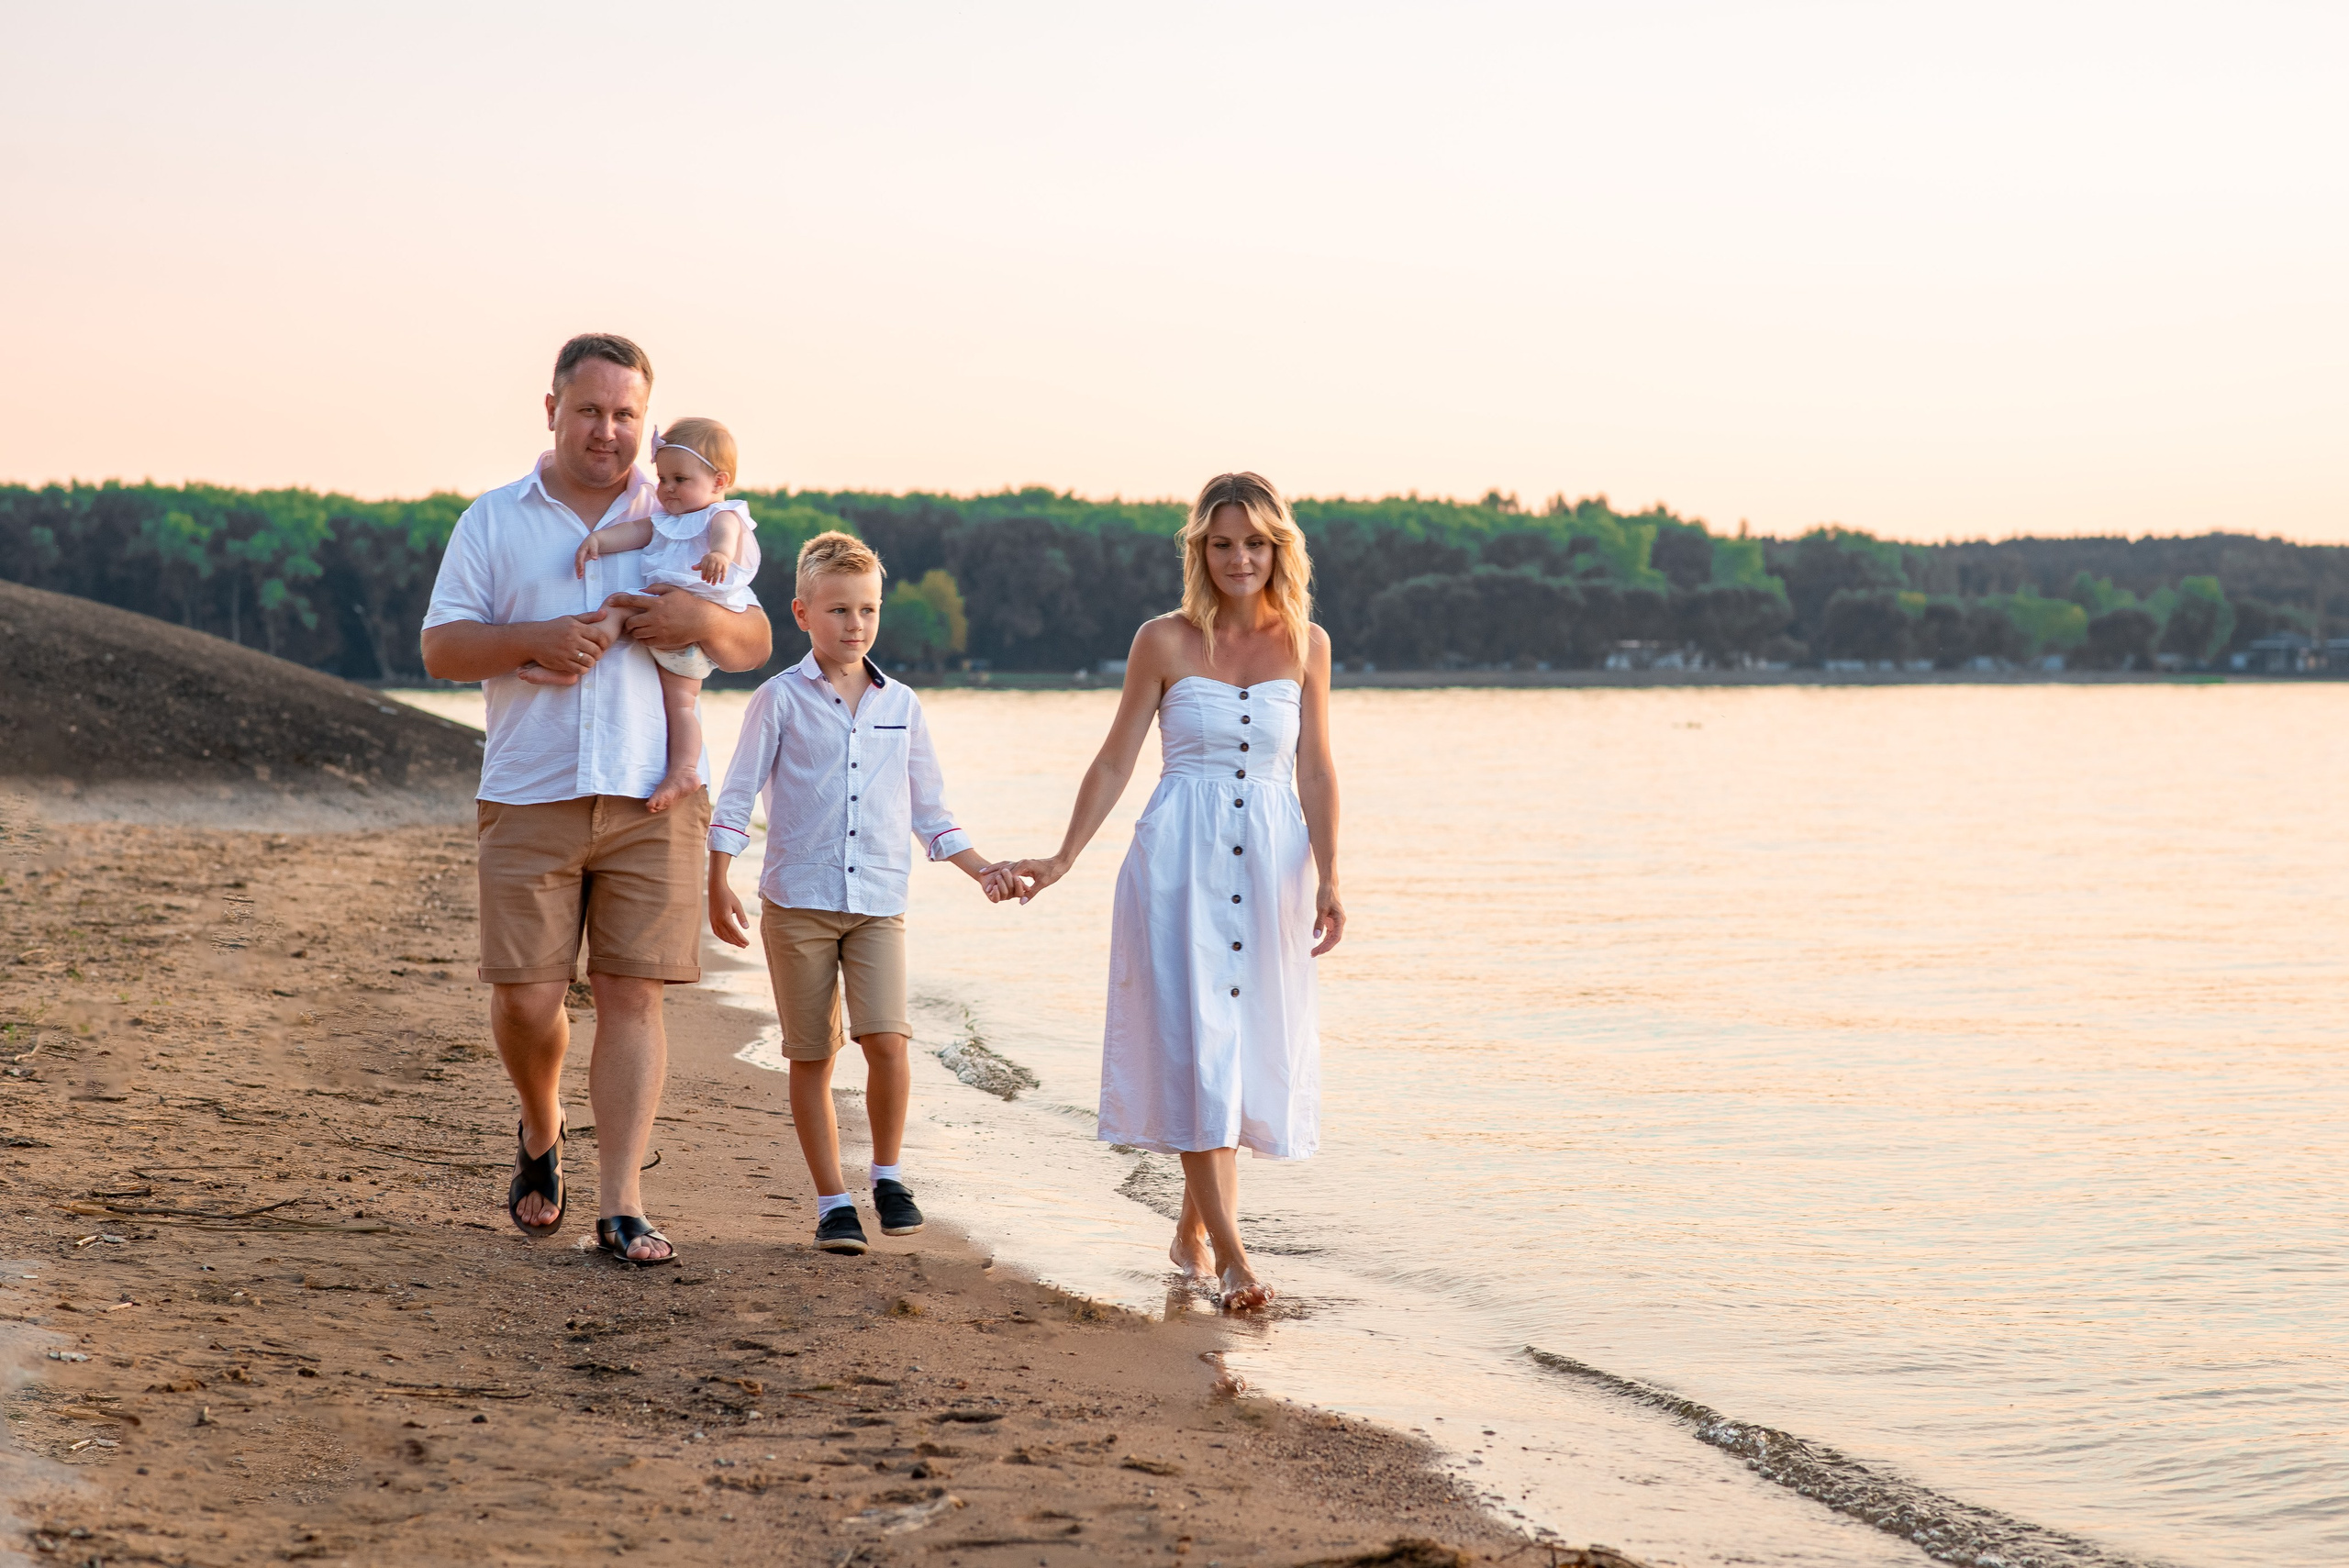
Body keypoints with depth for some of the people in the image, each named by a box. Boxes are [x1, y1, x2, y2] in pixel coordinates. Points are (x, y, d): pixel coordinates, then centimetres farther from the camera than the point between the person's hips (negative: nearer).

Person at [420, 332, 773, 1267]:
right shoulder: (494, 522, 10)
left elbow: (754, 646, 12)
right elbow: (441, 649, 3)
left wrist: (705, 621, -11)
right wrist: (536, 641, -14)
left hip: (652, 796, 0)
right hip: (530, 797, 0)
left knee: (632, 995, -5)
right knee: (525, 996, -3)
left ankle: (620, 1207, -3)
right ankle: (541, 1132, 29)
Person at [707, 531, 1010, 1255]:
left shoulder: (900, 705, 11)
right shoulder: (781, 699, 1)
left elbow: (928, 811, 18)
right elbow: (738, 796, 1)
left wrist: (983, 869, 10)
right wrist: (718, 886, -7)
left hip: (878, 903, 1)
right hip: (796, 901, -1)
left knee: (887, 1039, -15)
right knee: (811, 1057, 2)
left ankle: (889, 1175, 5)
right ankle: (833, 1201, 12)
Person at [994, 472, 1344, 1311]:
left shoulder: (1306, 644, 6)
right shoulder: (1164, 642, -1)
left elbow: (1315, 770, 8)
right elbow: (1115, 763, 4)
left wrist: (1328, 879, 0)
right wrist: (1061, 861, 0)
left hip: (1272, 862, 3)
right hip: (1181, 861, -3)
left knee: (1246, 1046, 7)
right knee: (1195, 1041, -10)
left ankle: (1194, 1231, 22)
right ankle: (1229, 1253, -10)